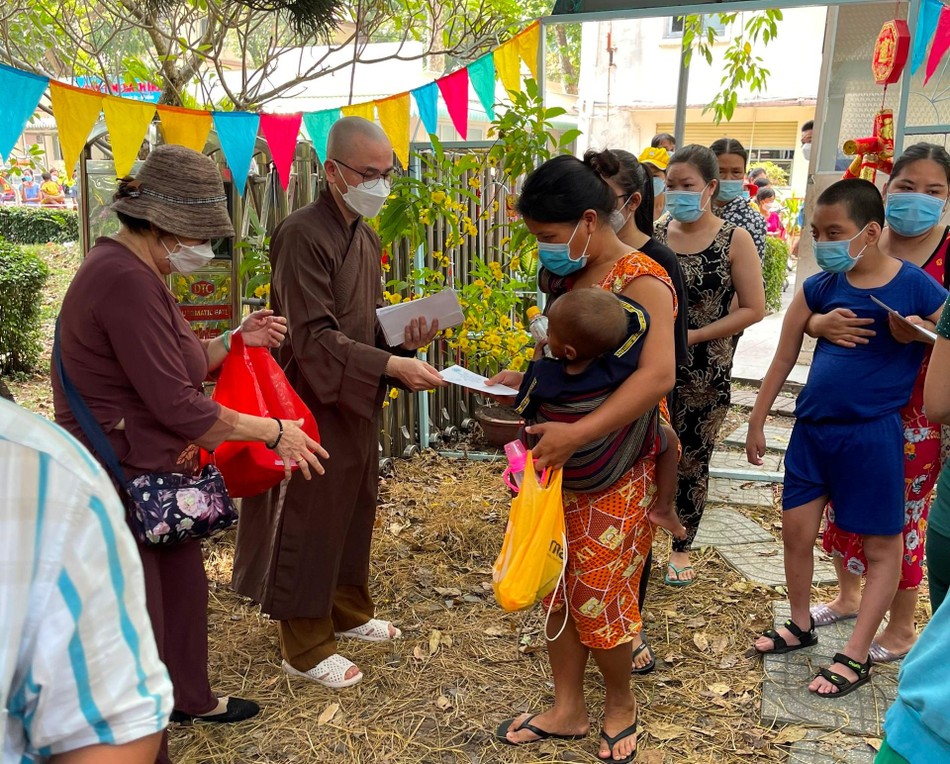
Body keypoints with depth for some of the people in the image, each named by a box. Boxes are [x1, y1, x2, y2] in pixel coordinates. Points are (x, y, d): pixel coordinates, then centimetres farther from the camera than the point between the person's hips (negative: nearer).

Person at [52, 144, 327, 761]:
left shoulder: (139, 272, 9)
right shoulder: (125, 280, -24)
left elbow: (176, 364, 14)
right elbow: (176, 404, -25)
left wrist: (237, 341, -1)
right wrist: (272, 430, -16)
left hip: (155, 474, 11)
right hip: (119, 483, -10)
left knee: (185, 588, 23)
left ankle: (190, 698, 45)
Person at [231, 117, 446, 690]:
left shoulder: (367, 238, 11)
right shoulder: (303, 235, -18)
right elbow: (314, 337, -24)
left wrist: (406, 336, -3)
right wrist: (392, 365, -31)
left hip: (358, 405, 9)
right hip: (314, 405, -9)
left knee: (356, 513, 20)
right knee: (309, 525, 4)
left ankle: (349, 611, 40)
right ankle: (305, 648, 19)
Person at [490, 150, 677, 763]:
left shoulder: (642, 281, -17)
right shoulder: (570, 277, 8)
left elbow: (658, 375, -31)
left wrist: (576, 433, -35)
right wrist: (525, 380, 1)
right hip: (561, 461, 8)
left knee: (598, 598, 4)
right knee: (558, 588, 14)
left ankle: (621, 704, 32)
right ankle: (569, 710, 32)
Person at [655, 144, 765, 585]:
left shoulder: (734, 240, -6)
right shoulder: (655, 236, 2)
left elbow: (753, 308, -8)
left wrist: (693, 336, -15)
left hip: (705, 372, -2)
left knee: (692, 462, 10)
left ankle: (682, 547, 29)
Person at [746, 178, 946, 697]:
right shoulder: (820, 287, 1)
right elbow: (784, 358, 9)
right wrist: (757, 421, 11)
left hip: (872, 435, -4)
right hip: (812, 427, 4)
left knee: (881, 545, 6)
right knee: (796, 531, 10)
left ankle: (856, 655, 20)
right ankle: (800, 625, 32)